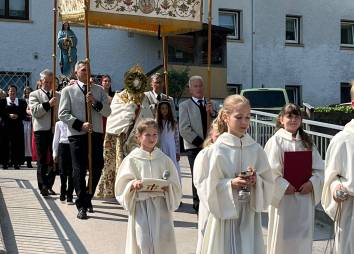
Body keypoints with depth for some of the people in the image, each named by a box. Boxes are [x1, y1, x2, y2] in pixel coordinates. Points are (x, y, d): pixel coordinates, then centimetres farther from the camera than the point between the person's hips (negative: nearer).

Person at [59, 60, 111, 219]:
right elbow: (63, 114, -3)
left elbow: (107, 112, 6)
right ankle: (82, 206, 4)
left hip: (96, 134, 3)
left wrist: (95, 102, -11)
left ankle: (87, 199, 27)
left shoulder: (99, 90, 12)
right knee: (79, 170, -2)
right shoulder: (68, 91, 4)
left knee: (97, 168, 6)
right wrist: (80, 125, -14)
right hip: (77, 135, -3)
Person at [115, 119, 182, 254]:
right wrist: (133, 185, -18)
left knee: (163, 241, -4)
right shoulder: (132, 159, 2)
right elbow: (122, 185, 1)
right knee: (143, 243, -8)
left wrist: (167, 187, -13)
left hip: (161, 205, 2)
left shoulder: (164, 159, 7)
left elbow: (175, 185, 7)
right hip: (140, 206, -2)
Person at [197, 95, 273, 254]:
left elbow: (269, 183, 6)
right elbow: (208, 186, -7)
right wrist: (230, 184, -20)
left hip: (249, 216, 3)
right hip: (225, 214, -3)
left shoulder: (255, 149, 1)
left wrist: (256, 180, -13)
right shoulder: (217, 150, -8)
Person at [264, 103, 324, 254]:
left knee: (303, 238, 10)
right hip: (283, 197, -4)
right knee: (283, 237, 3)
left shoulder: (306, 142, 8)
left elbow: (319, 169, 5)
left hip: (305, 196, 4)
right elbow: (270, 171, -11)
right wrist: (284, 187, -18)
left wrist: (312, 183, -10)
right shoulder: (275, 141, -5)